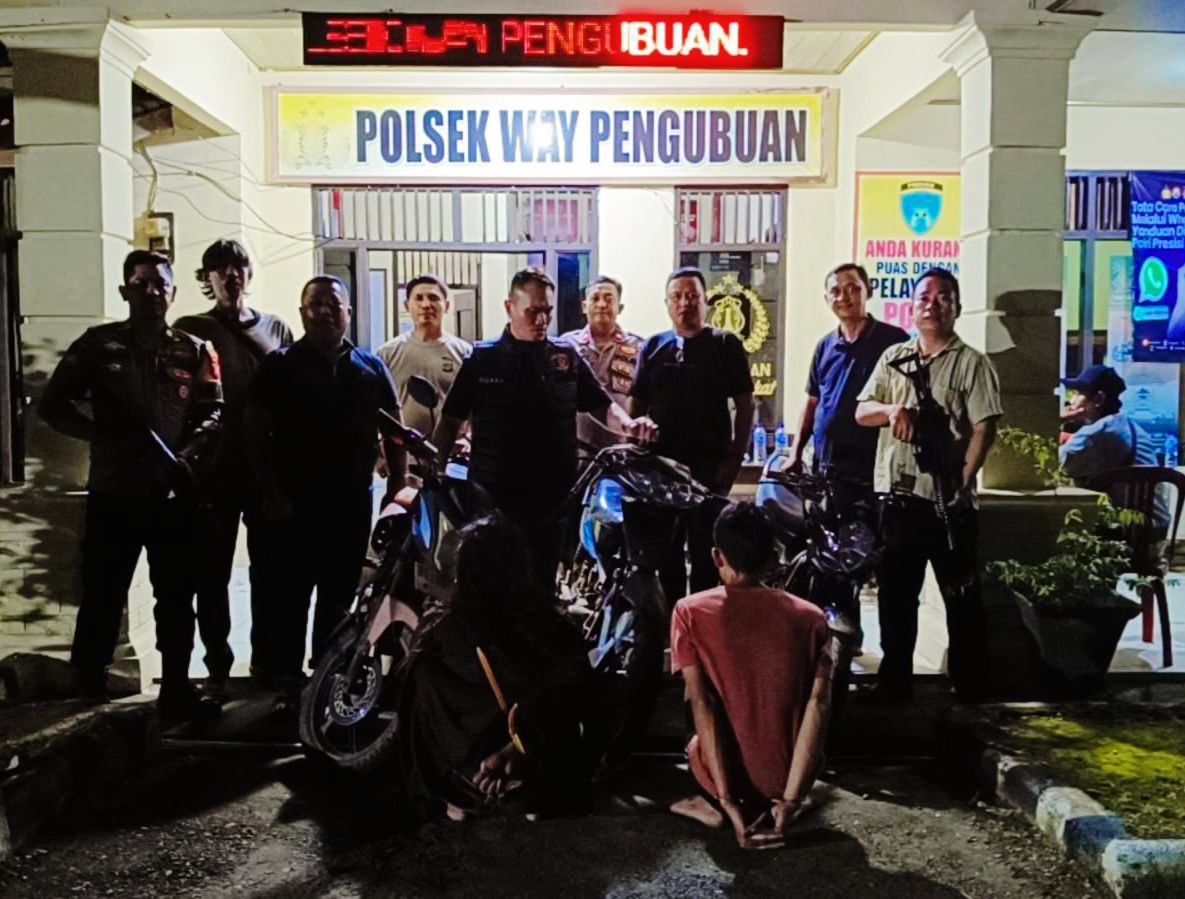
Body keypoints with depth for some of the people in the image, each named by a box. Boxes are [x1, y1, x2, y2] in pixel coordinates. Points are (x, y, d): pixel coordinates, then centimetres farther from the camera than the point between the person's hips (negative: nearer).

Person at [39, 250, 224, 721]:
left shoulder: (195, 351, 9)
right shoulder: (98, 344, 4)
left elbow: (214, 414, 2)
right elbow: (53, 405, 2)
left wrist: (188, 456, -14)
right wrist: (102, 432, -12)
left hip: (175, 495, 2)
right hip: (113, 493, -2)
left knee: (177, 598, 7)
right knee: (102, 597, 4)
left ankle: (176, 690, 17)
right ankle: (86, 696, 18)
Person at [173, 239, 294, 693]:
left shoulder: (276, 329, 11)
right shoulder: (190, 329, 7)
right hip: (214, 465, -1)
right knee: (212, 570, 4)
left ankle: (266, 656, 20)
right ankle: (218, 663, 15)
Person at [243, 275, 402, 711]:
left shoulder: (370, 368, 9)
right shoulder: (280, 365, 0)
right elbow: (255, 431, -3)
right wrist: (271, 492, -10)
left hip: (352, 502, 3)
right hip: (294, 503, -3)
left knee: (340, 596, 12)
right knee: (289, 595, 0)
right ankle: (288, 683, 8)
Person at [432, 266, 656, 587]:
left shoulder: (567, 358, 5)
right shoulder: (482, 359, 1)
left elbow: (602, 406, 6)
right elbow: (452, 419, 3)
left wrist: (628, 424, -14)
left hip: (551, 499, 2)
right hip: (491, 501, -1)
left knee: (542, 587, 13)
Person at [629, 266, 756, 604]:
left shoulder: (726, 346, 2)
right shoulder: (653, 348, 11)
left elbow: (745, 405, -1)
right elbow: (636, 406, 12)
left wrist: (735, 458, -7)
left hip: (710, 466, -3)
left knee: (704, 550, 2)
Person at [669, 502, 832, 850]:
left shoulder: (690, 612, -9)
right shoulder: (810, 617, -5)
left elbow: (701, 704, -15)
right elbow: (818, 704, -16)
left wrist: (727, 799, -15)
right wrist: (790, 798, -18)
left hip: (724, 773, -2)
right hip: (789, 772, 2)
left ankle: (720, 804, 9)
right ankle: (771, 805, 16)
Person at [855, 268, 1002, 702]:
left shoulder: (971, 363, 0)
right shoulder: (893, 358, 15)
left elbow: (984, 427, -7)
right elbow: (861, 411, 11)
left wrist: (964, 480, -17)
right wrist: (893, 409, -11)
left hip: (947, 499, -4)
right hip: (897, 494, 5)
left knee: (961, 593, 4)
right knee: (895, 590, 11)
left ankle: (970, 685, 17)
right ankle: (894, 680, 22)